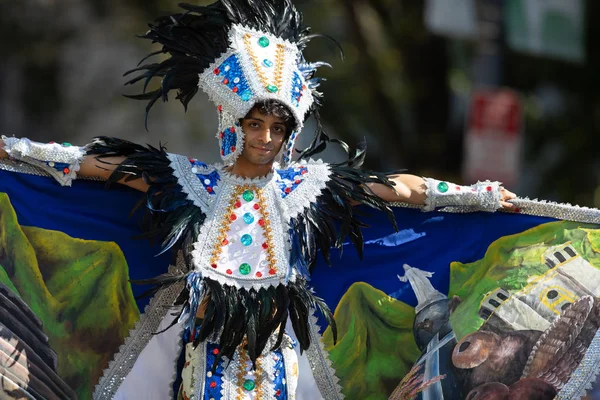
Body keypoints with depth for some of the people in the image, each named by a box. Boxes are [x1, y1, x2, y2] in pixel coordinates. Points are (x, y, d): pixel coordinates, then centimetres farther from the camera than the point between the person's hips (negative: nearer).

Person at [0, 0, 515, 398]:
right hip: (207, 341, -1)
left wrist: (484, 196, 8)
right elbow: (91, 161, 1)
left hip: (275, 348, 1)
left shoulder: (308, 183, 2)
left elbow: (404, 187, 7)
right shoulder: (192, 180, -1)